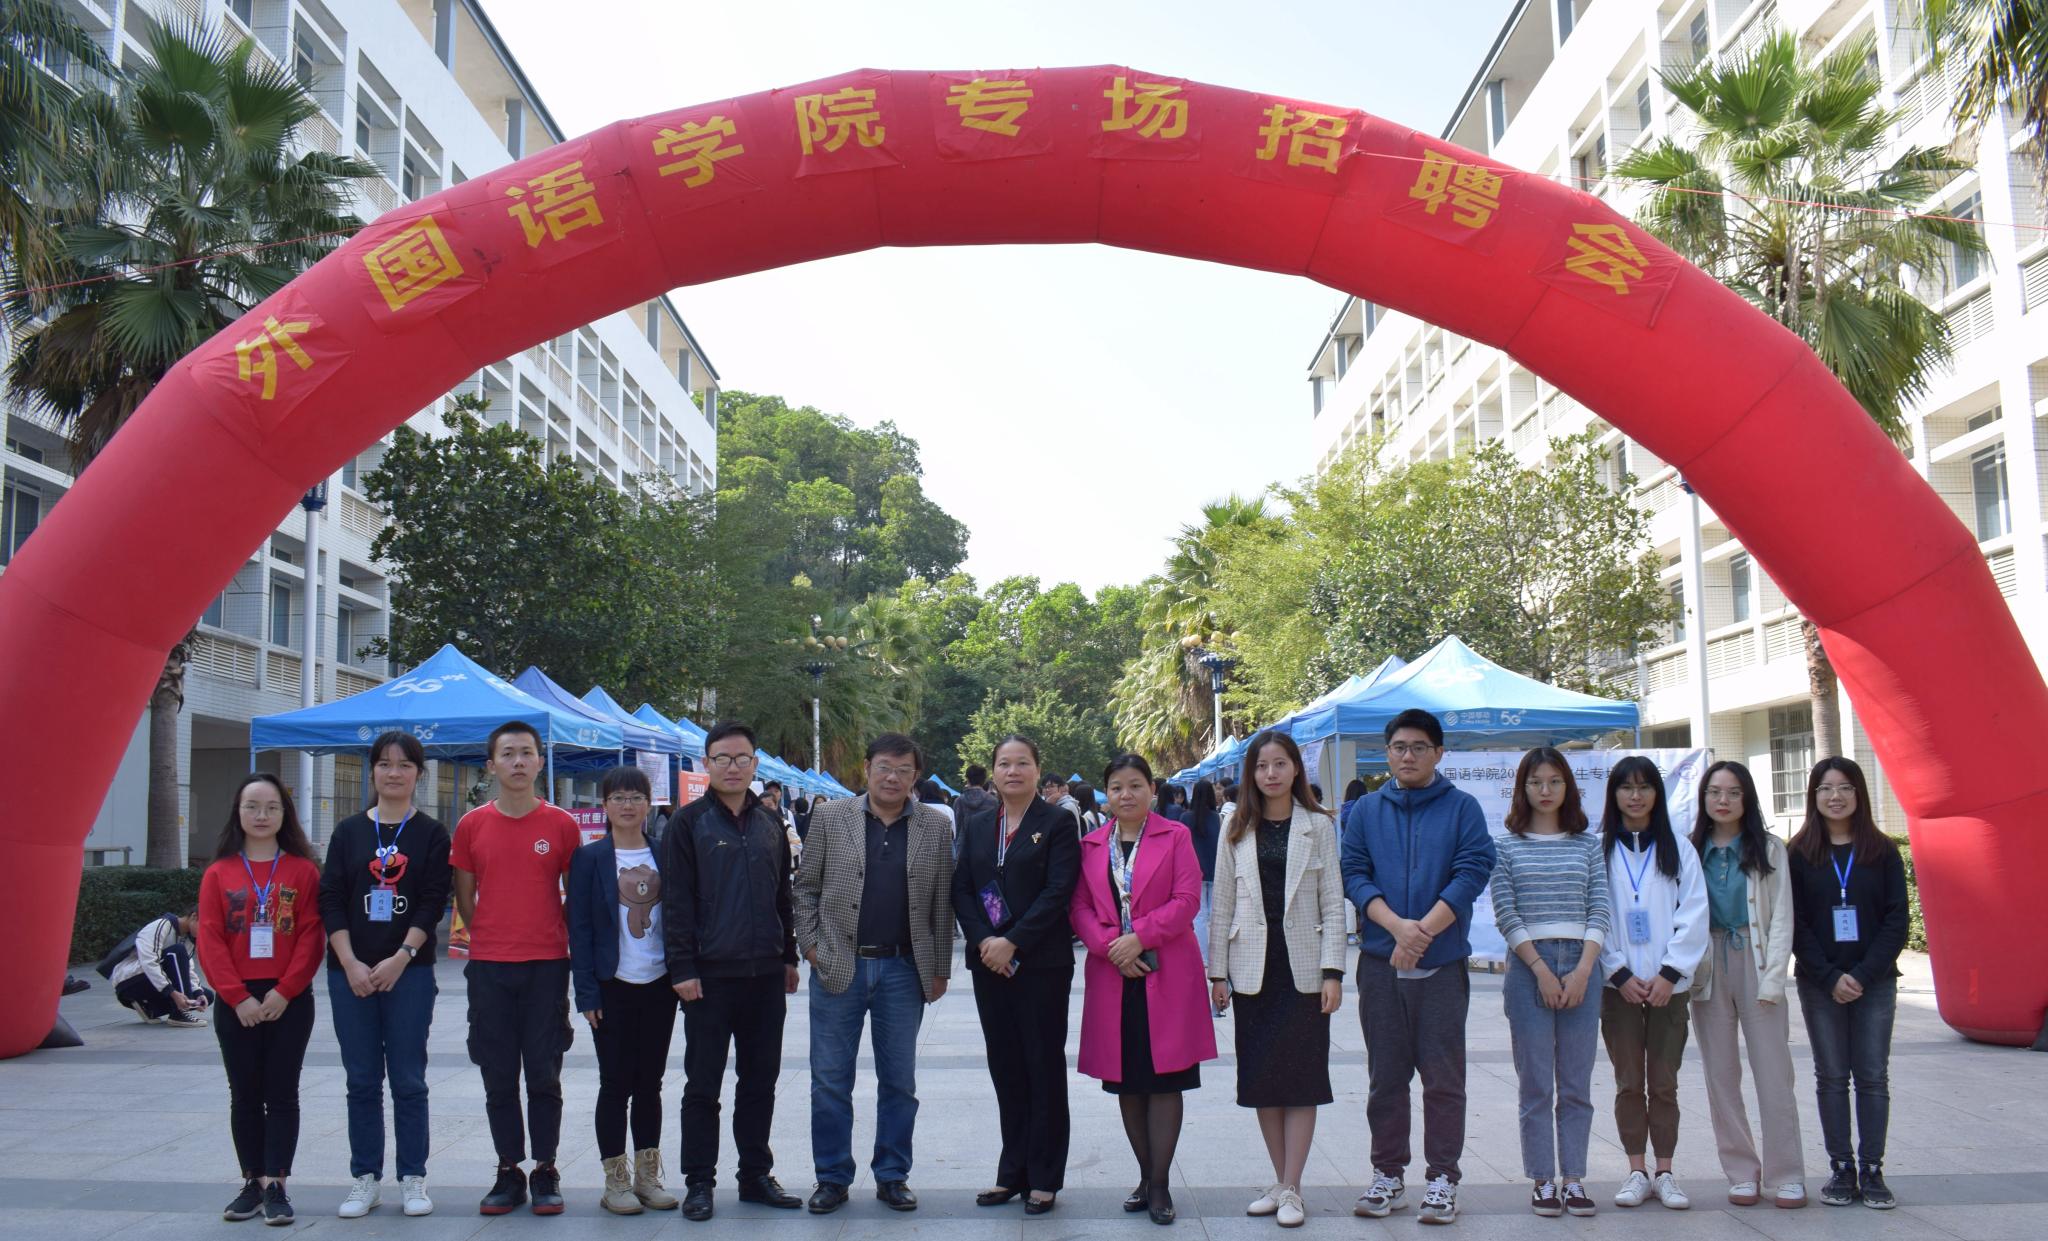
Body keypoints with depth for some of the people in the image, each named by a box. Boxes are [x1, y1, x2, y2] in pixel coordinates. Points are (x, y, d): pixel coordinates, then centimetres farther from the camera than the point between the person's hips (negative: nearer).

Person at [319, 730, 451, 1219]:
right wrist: (351, 964, -8)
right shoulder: (349, 832, 7)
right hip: (351, 973, 2)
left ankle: (413, 1178, 11)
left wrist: (400, 958, -14)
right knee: (362, 1081, 7)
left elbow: (433, 903, -4)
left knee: (408, 1080, 2)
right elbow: (331, 901, 2)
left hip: (410, 972, -2)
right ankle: (365, 1178, 16)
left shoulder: (431, 833, 2)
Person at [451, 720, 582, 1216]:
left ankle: (545, 1171, 15)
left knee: (544, 1076, 3)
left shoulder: (562, 825, 0)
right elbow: (464, 897, 11)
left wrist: (565, 943, 6)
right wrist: (491, 940, 10)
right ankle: (509, 1172, 18)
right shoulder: (472, 826, 3)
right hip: (488, 968, 1)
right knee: (499, 1078, 7)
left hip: (547, 965, -1)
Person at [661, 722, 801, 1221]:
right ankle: (699, 1181, 13)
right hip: (710, 974, -4)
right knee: (703, 1085, 3)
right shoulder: (689, 823, -3)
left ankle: (756, 1174, 22)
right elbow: (676, 900, -7)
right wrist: (682, 967, -12)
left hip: (765, 974, 4)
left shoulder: (770, 824, 12)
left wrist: (789, 957, 14)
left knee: (760, 1081, 11)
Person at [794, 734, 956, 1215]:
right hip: (838, 967, 0)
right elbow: (806, 887, 6)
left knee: (899, 1082, 8)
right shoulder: (830, 819, 1)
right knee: (830, 1080, 5)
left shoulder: (935, 826, 3)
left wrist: (939, 970, 3)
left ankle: (892, 1176, 21)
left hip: (903, 970, 1)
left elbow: (942, 903, 4)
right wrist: (810, 945, -3)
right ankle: (832, 1178, 17)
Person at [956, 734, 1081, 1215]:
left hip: (1041, 962, -4)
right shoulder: (975, 824, 11)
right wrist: (984, 941, -9)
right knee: (1005, 1067, 9)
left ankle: (1044, 1178, 10)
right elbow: (961, 887, 6)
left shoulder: (1056, 824, -3)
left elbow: (1058, 891, -11)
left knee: (1044, 1065, 2)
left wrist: (1013, 943, -17)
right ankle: (1013, 1171, 18)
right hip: (988, 961, 4)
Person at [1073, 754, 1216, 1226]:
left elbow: (1187, 899, -7)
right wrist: (1109, 945, -12)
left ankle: (1160, 1184, 5)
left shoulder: (1175, 836, 1)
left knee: (1164, 1078, -2)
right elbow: (1080, 906, 4)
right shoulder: (1091, 845, 9)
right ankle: (1146, 1177, 20)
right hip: (1112, 974, 3)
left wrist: (1139, 937, -15)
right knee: (1126, 1081, 8)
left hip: (1167, 975, -3)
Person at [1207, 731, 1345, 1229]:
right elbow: (1223, 904, 7)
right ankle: (1281, 1182, 17)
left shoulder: (1318, 826, 2)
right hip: (1253, 967, 2)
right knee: (1261, 1077, 6)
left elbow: (1333, 902, -1)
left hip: (1302, 966, -2)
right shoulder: (1237, 831, 7)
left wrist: (1332, 970, -8)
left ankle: (1291, 1188, 4)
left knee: (1301, 1076, -1)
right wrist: (1218, 972, 3)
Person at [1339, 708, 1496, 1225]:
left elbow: (1473, 870, -7)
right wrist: (1397, 925, -15)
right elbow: (1353, 873, 0)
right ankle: (1388, 1175, 18)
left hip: (1442, 963, -2)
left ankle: (1442, 1179, 11)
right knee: (1385, 1075, 8)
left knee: (1443, 1076, 2)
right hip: (1380, 963, 2)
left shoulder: (1462, 808, 3)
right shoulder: (1366, 811, 9)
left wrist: (1424, 930, -16)